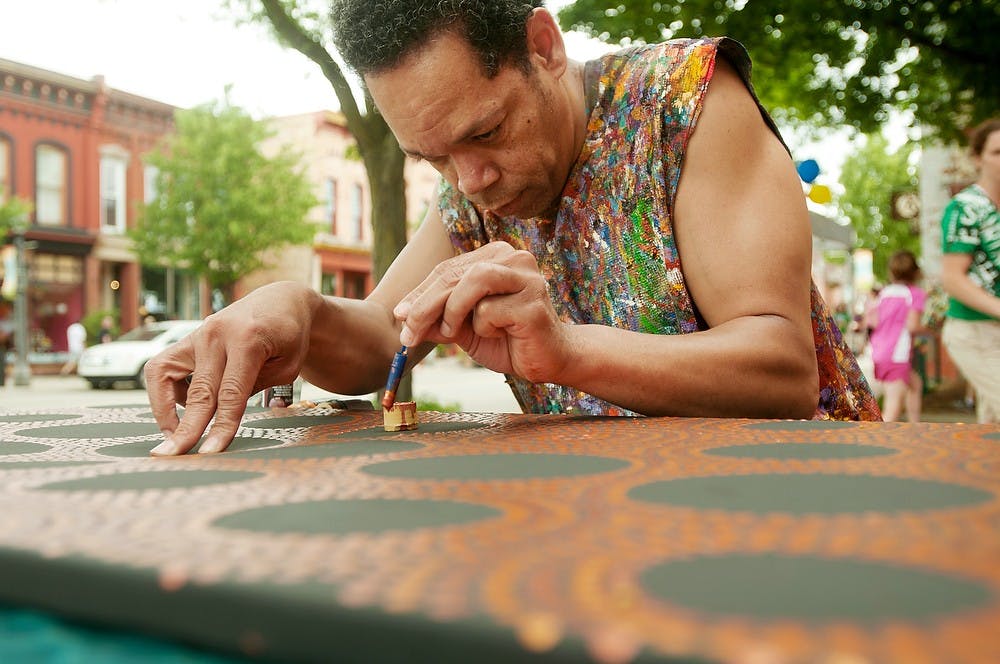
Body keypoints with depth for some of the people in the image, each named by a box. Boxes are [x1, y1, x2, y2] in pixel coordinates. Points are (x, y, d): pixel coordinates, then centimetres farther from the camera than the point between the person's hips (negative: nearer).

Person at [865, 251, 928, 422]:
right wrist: (928, 330, 1)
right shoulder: (916, 293, -6)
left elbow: (871, 321, 3)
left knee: (915, 383, 29)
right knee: (893, 407, -10)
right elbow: (912, 326, -17)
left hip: (877, 352, 8)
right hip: (896, 356, -8)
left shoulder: (885, 291, 10)